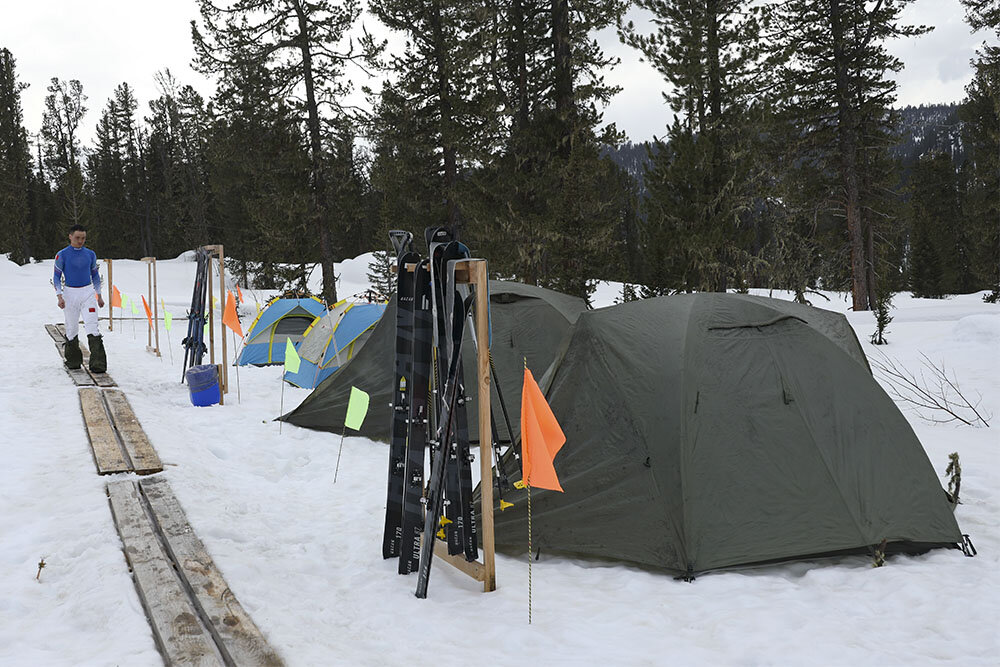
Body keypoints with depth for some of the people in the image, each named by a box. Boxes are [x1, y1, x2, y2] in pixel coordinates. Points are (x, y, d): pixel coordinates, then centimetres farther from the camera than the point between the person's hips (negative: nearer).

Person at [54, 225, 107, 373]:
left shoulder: (90, 254, 6)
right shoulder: (62, 255, -2)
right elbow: (56, 276, 2)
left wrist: (99, 295, 15)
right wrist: (59, 296, -10)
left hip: (88, 293, 1)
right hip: (70, 293, -1)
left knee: (92, 326, -11)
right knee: (71, 328, 7)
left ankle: (98, 363, -16)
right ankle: (73, 361, 23)